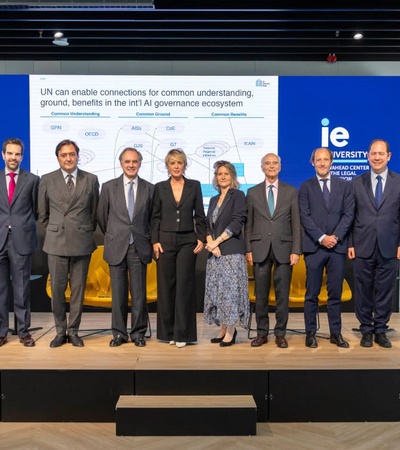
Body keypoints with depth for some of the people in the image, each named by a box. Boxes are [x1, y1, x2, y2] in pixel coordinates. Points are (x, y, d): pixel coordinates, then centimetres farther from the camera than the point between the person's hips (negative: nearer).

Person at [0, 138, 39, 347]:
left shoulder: (32, 180, 2)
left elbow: (36, 210, 8)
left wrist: (25, 226, 7)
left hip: (22, 240, -2)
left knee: (22, 288, 5)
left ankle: (23, 331, 15)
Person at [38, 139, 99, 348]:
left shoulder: (91, 180, 3)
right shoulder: (47, 180, 3)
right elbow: (43, 214, 10)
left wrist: (87, 231, 11)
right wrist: (53, 231, 9)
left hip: (82, 242, 0)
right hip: (56, 242, 0)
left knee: (78, 289, 6)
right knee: (57, 289, 4)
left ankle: (73, 331, 19)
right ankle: (60, 331, 19)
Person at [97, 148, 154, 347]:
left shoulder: (149, 188, 4)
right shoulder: (109, 187, 3)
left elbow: (153, 218, 13)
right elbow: (101, 216, 11)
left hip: (139, 248, 0)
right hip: (116, 247, 0)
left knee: (139, 293, 4)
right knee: (118, 293, 5)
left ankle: (138, 333, 17)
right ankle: (119, 333, 17)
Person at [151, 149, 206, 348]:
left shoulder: (194, 186, 4)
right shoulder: (160, 187, 5)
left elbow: (199, 215, 5)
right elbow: (155, 217, 6)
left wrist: (201, 238, -2)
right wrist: (155, 241, -3)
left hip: (187, 241, -1)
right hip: (165, 241, 1)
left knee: (184, 285, -2)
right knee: (165, 286, 4)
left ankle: (182, 333, 6)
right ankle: (167, 331, 16)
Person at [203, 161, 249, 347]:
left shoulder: (238, 195, -1)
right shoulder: (213, 200, 18)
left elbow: (237, 223, -11)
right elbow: (208, 225, 13)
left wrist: (217, 241, -12)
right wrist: (210, 243, -5)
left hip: (231, 251, -6)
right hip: (215, 253, 6)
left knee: (230, 289, -5)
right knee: (216, 290, 7)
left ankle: (230, 331, 4)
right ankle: (223, 329, 17)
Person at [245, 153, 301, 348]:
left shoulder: (291, 191, 7)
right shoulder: (253, 192, 8)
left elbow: (296, 223, 3)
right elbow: (248, 224, 8)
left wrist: (296, 250, -4)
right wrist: (248, 250, 1)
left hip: (283, 249, 0)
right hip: (260, 249, 1)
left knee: (282, 294, 3)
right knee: (261, 294, 5)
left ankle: (280, 333, 15)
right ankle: (262, 333, 17)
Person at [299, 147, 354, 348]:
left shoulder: (344, 185, 10)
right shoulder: (306, 187, 6)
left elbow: (349, 214, 3)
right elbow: (305, 216, -3)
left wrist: (335, 236, -9)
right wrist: (321, 238, -13)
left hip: (337, 246, 2)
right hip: (314, 247, -1)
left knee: (335, 293, 7)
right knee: (311, 294, 3)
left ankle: (336, 333, 16)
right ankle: (310, 333, 11)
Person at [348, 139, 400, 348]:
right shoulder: (357, 182, 5)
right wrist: (350, 244, 0)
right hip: (363, 246, 0)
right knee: (363, 291, 7)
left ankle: (381, 331, 21)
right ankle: (366, 331, 20)